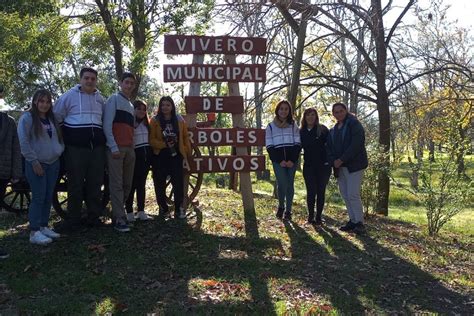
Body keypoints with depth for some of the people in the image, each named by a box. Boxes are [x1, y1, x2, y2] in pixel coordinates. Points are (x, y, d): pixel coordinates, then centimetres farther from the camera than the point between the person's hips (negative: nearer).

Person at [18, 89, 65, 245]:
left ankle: (43, 226, 19)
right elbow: (23, 142, -12)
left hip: (53, 164, 6)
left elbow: (59, 138, 22)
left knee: (48, 197, 9)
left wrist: (60, 151, 5)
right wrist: (34, 161, -14)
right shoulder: (27, 117, -6)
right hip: (36, 164, -6)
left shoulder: (52, 119, 15)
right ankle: (34, 232, -2)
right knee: (38, 197, -7)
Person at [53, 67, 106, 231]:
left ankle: (94, 216, 17)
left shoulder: (100, 98, 14)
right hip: (75, 147, -4)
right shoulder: (70, 95, 0)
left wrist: (103, 137, 16)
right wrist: (65, 135, 3)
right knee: (75, 184, -1)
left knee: (95, 183, 8)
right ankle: (73, 219, 8)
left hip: (97, 146, 4)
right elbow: (56, 117, 4)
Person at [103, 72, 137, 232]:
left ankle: (117, 214, 18)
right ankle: (119, 219, -7)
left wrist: (132, 147, 9)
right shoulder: (114, 100, 2)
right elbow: (107, 125, -8)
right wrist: (114, 147, -15)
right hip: (116, 148, -7)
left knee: (127, 184, 7)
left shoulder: (131, 105, 24)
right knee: (117, 184, -8)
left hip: (129, 149, 7)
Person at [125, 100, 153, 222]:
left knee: (141, 184, 9)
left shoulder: (146, 123, 17)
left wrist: (151, 157, 13)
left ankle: (141, 212, 12)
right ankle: (129, 212, 2)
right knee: (132, 184, -4)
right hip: (135, 156, -7)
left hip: (146, 156, 7)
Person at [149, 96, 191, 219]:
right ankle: (163, 208, 19)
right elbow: (151, 140, -4)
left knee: (178, 182, -5)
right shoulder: (155, 121, 0)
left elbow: (185, 137, 11)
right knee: (160, 184, 5)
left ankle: (179, 208, 3)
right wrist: (164, 144, -18)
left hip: (176, 155, 1)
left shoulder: (179, 120, 7)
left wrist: (188, 152, 8)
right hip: (160, 156, 0)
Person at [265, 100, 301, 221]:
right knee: (282, 184, -12)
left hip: (292, 161, 1)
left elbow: (298, 144, 4)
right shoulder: (271, 126, 8)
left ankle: (288, 211, 13)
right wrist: (279, 161, -9)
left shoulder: (293, 125, 10)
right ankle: (281, 206, 13)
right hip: (278, 161, -1)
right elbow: (269, 146, 2)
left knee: (290, 184, 3)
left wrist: (292, 160, -9)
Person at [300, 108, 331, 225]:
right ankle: (310, 216, 12)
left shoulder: (322, 129, -1)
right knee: (311, 191, 1)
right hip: (309, 166, 1)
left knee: (321, 191, 5)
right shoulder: (301, 132, 7)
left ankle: (319, 216, 15)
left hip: (323, 165, -1)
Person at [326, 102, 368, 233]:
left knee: (353, 194, -12)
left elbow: (356, 144, -15)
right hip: (339, 167, 7)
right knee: (345, 195, 7)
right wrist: (333, 161, -7)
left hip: (354, 165, -7)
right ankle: (352, 221, 15)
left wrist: (342, 159, -17)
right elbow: (330, 148, 13)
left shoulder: (354, 124, -3)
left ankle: (359, 223, -3)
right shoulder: (333, 130, 18)